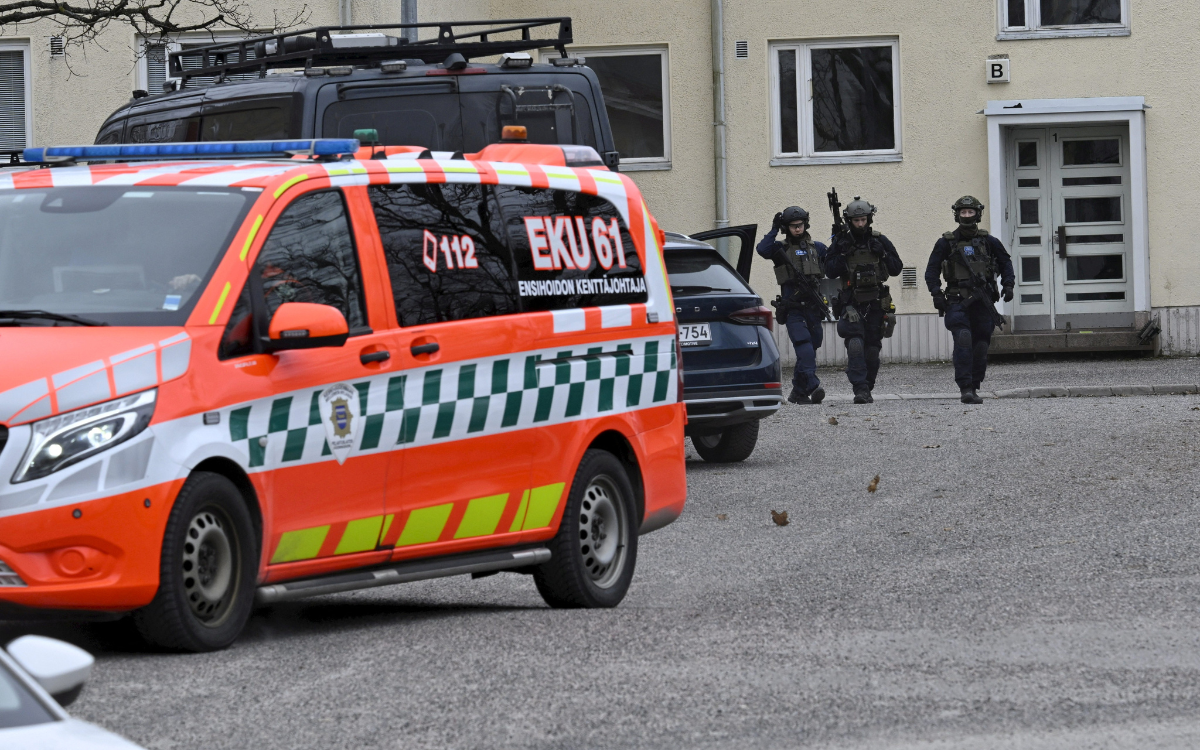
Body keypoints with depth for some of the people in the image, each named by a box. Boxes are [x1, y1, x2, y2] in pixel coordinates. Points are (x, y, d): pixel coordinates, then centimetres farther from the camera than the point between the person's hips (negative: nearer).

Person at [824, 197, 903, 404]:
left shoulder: (880, 241, 5)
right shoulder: (841, 243, 2)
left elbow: (896, 268, 5)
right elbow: (830, 271, -3)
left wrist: (882, 253, -10)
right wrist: (842, 254, -16)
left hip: (876, 304, 2)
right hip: (852, 305, -2)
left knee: (872, 350, 6)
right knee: (855, 345, -19)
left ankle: (868, 389, 19)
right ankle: (860, 389, -22)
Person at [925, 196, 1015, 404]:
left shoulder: (988, 242, 10)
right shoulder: (946, 243, 6)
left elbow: (1005, 262, 21)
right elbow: (932, 270, 7)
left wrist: (1008, 285, 7)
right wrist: (936, 293, -6)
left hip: (983, 302, 2)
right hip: (957, 301, -2)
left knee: (981, 346, 2)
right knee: (963, 340, -19)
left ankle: (974, 387, 15)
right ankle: (965, 389, -22)